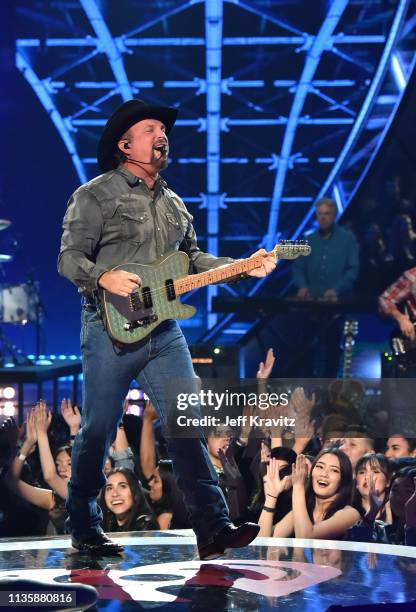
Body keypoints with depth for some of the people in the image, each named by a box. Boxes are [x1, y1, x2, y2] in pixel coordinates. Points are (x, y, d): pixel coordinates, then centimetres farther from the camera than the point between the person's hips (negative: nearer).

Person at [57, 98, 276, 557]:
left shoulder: (173, 204, 19)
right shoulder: (95, 195, -2)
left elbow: (192, 258, 22)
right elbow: (69, 258, -6)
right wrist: (104, 278, -26)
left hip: (164, 330, 6)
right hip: (111, 327, -5)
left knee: (187, 424, -2)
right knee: (97, 432, 2)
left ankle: (213, 528, -4)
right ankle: (83, 528, 17)